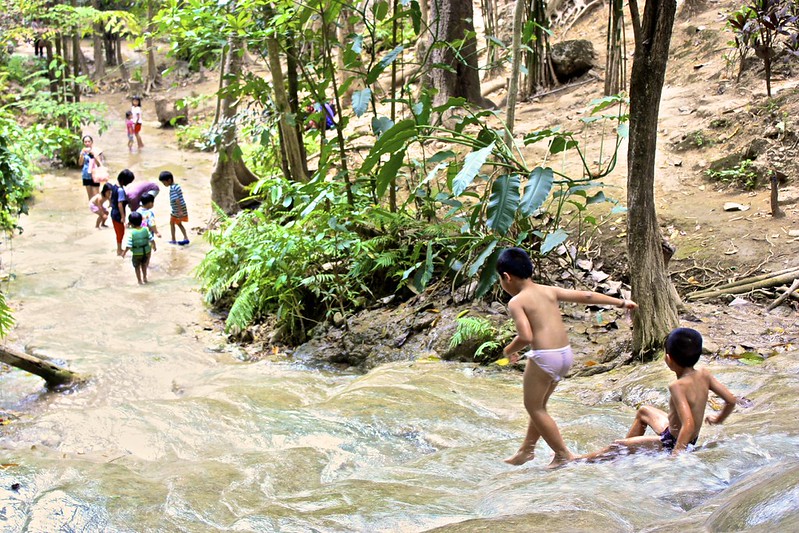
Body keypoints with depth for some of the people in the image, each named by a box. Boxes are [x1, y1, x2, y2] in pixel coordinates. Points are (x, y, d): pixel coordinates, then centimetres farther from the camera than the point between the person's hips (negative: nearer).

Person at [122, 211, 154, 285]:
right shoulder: (146, 230, -11)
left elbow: (129, 246, -22)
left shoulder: (131, 233, -22)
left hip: (136, 253, -4)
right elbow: (151, 240, -6)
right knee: (144, 265, 27)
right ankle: (144, 278, 40)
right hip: (146, 251, 4)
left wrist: (124, 252, -7)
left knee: (137, 267, 17)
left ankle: (140, 281, 25)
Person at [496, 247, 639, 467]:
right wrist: (620, 302, 23)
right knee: (539, 404, 22)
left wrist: (509, 350, 0)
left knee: (533, 406, 9)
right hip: (566, 353, 8)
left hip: (544, 357, -8)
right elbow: (586, 296, 14)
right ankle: (527, 448, 34)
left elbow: (526, 337, -20)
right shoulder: (549, 291, 11)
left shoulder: (516, 302, -8)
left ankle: (564, 454, 9)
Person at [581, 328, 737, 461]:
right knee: (644, 411, 30)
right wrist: (718, 419, 15)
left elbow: (688, 425, -40)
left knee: (617, 446, 2)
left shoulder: (677, 386, -32)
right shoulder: (703, 375, -11)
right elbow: (731, 400, -5)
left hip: (673, 442, -9)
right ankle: (626, 452, 42)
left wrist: (675, 456, -38)